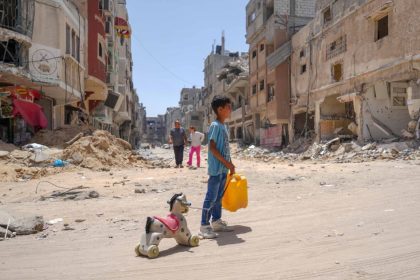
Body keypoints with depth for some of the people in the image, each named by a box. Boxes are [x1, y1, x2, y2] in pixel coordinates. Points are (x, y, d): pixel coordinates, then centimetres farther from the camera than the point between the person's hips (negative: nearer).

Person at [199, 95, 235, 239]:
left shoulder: (224, 126, 14)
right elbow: (212, 147, -19)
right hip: (216, 168, -9)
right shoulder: (215, 126, -14)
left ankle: (216, 221, 27)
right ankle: (204, 226, 3)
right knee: (211, 197, -4)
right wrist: (226, 162, -17)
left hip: (223, 168, 9)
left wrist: (230, 164, 16)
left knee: (219, 196, 16)